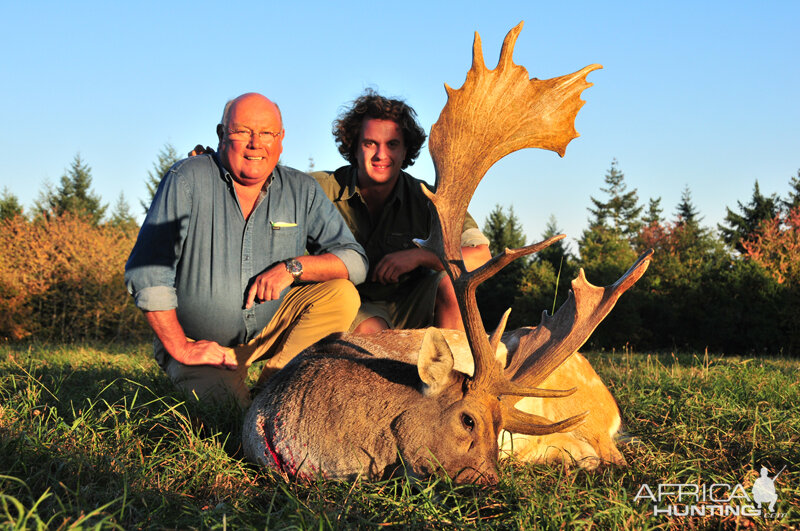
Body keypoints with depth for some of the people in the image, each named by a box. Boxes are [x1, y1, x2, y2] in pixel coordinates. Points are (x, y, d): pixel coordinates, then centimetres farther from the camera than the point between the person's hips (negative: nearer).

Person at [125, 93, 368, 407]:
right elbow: (147, 272, -14)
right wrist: (179, 348, -17)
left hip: (271, 329, 4)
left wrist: (293, 267, -21)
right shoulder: (187, 179, -11)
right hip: (201, 343, -4)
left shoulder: (302, 191, -1)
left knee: (342, 295, -18)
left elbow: (355, 260, -3)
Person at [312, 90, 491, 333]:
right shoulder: (323, 188, -11)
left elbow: (481, 255, -13)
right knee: (371, 330, -36)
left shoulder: (424, 199, -8)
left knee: (452, 279, -24)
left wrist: (419, 255, -26)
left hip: (406, 310, 3)